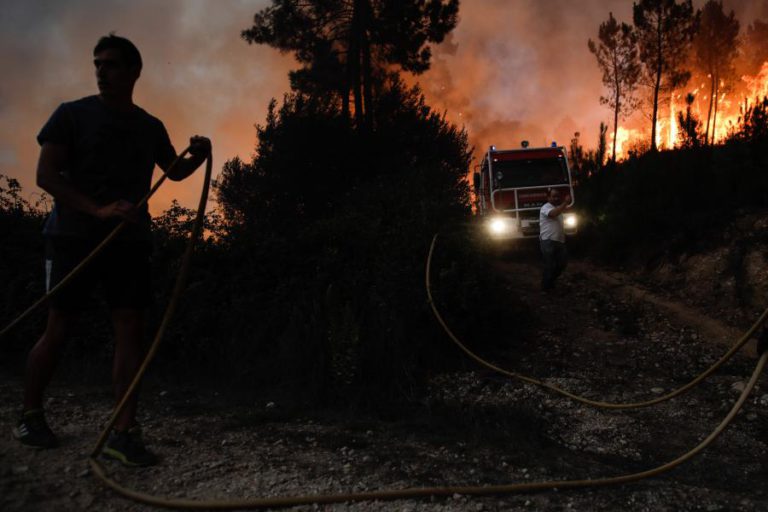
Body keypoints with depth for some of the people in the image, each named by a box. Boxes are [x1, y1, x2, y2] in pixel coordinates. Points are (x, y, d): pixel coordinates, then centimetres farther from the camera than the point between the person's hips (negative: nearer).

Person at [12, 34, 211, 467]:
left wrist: (198, 156, 2)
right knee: (59, 329, 2)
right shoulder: (73, 114, 1)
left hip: (130, 241, 3)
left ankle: (124, 432, -4)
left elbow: (175, 171, 25)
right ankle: (30, 416, 23)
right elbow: (46, 175, -6)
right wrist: (98, 210, -21)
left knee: (132, 328, -7)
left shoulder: (151, 127, 12)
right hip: (75, 237, -3)